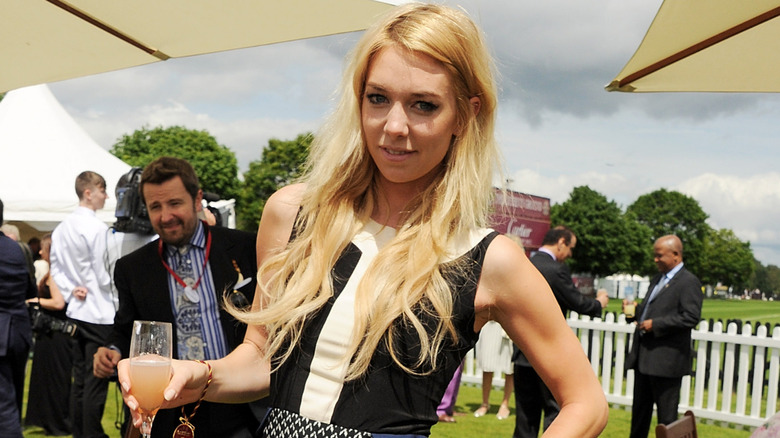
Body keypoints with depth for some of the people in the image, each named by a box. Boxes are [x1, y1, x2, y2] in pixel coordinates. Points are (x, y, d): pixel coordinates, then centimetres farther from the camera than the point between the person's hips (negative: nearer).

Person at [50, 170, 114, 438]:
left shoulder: (61, 228, 9)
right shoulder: (97, 228, -16)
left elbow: (55, 267, 12)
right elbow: (104, 273, -16)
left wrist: (70, 291, 7)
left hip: (76, 310, 8)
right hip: (100, 312, -8)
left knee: (79, 376, 13)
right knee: (96, 380, -3)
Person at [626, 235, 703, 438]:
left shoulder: (688, 282, -10)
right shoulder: (657, 280, 18)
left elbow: (691, 317, -19)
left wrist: (655, 324, -20)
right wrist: (634, 310, 5)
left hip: (667, 359, -9)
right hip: (644, 357, 9)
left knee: (666, 414, -1)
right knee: (640, 408, 16)